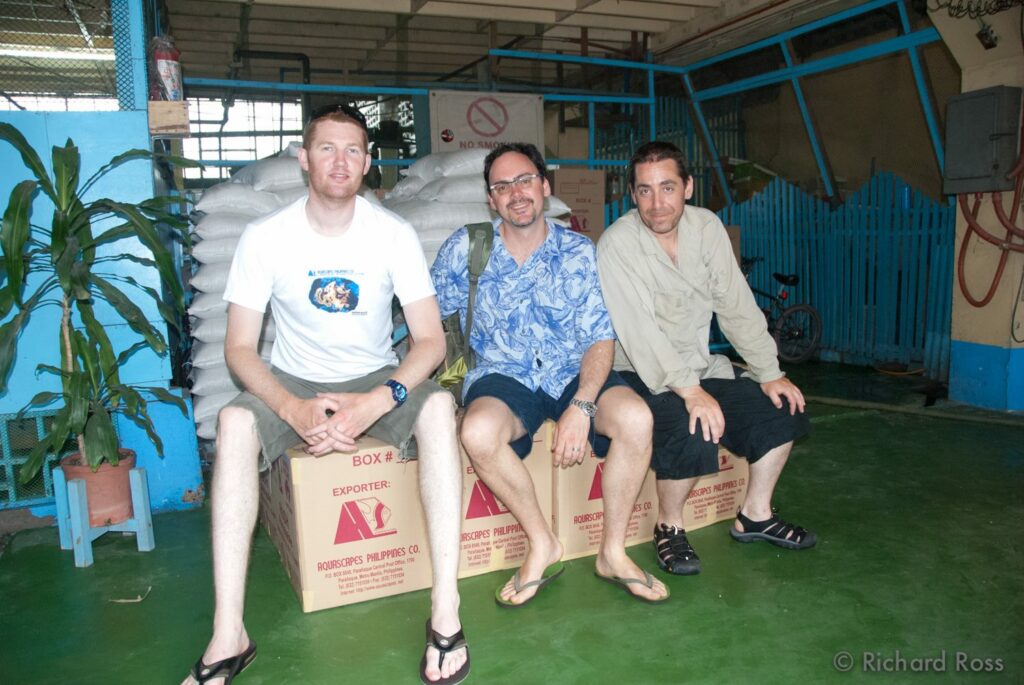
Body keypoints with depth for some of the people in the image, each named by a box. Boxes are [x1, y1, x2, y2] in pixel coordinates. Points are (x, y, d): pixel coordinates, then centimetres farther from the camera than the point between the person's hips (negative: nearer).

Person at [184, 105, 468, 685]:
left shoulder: (394, 234, -8)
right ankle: (229, 638, -27)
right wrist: (294, 409, -29)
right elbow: (240, 347, -10)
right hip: (293, 384, 1)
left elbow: (431, 339, -12)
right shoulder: (266, 237, -8)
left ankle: (446, 611, -30)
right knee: (235, 422, -31)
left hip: (375, 380, 0)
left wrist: (378, 401, -31)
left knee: (438, 405, -32)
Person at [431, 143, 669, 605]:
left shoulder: (579, 252, 2)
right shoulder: (465, 248, 2)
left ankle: (613, 552, -6)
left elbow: (599, 338, -4)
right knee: (478, 432, -34)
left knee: (635, 417, -28)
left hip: (572, 375, 1)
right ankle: (542, 545, -9)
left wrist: (580, 406, -19)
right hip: (503, 377, -1)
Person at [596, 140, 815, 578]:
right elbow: (639, 331, -26)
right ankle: (669, 526, -3)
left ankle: (755, 514, 15)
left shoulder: (706, 227, 1)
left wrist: (769, 373, -3)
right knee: (694, 430, -31)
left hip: (700, 369, 7)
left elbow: (736, 306, 2)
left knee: (782, 405, -1)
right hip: (642, 377, -7)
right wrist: (689, 390, -35)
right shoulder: (617, 244, -17)